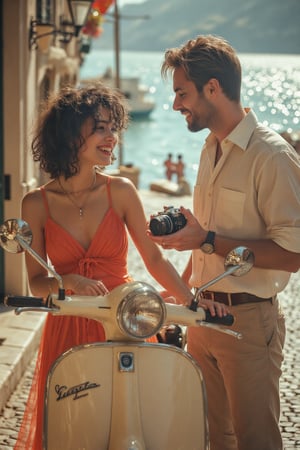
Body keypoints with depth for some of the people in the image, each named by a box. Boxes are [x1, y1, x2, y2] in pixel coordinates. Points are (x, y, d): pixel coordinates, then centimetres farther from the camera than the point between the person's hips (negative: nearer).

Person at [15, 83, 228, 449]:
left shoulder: (121, 191, -2)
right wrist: (69, 282, -21)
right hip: (69, 329, 0)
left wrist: (192, 301, -9)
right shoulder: (37, 204, -4)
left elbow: (154, 259, 2)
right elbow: (36, 282, -1)